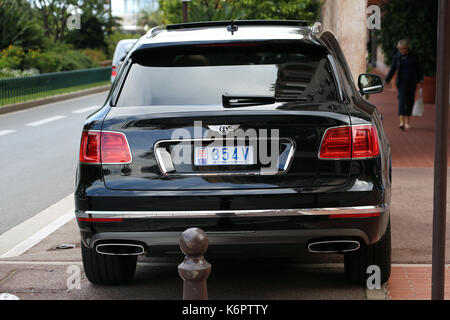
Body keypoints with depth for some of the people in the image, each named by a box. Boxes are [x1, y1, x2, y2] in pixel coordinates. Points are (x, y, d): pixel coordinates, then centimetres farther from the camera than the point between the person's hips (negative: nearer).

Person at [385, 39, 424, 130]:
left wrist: (421, 79, -2)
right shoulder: (396, 56, 0)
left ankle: (407, 122, 13)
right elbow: (393, 69, 2)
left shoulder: (413, 56, 0)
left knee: (410, 101, 3)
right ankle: (402, 122, -26)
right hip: (402, 82, -1)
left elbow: (418, 68, 6)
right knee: (402, 99, -16)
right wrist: (387, 80, -6)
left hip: (412, 82, 1)